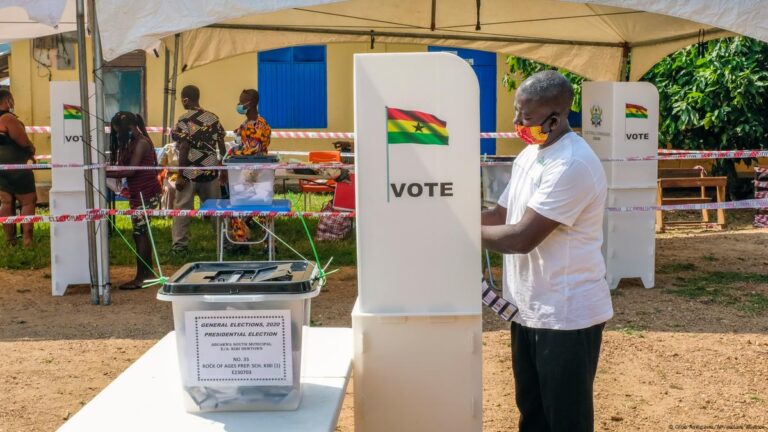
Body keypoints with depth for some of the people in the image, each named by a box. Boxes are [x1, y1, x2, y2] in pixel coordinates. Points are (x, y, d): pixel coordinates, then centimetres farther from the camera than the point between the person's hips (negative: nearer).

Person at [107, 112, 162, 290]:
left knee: (139, 233, -7)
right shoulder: (134, 142, 15)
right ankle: (148, 272, 21)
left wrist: (106, 174, -16)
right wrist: (109, 168, -4)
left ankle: (140, 277, -4)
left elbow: (131, 171, -19)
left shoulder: (141, 143, -13)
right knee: (142, 232, 13)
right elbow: (125, 166, 10)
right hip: (139, 193, 10)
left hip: (145, 194, -10)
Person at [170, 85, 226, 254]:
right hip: (210, 171, 5)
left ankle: (180, 244, 8)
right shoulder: (213, 118, 3)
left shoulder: (184, 121, -11)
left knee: (182, 208, 6)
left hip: (190, 172, -4)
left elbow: (184, 149, -14)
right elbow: (221, 146, 5)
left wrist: (180, 175, -10)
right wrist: (223, 168, 15)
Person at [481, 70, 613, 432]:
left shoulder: (573, 165, -23)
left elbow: (522, 238, -25)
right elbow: (500, 215, 13)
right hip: (530, 309, 9)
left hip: (566, 315, -9)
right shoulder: (529, 155, 8)